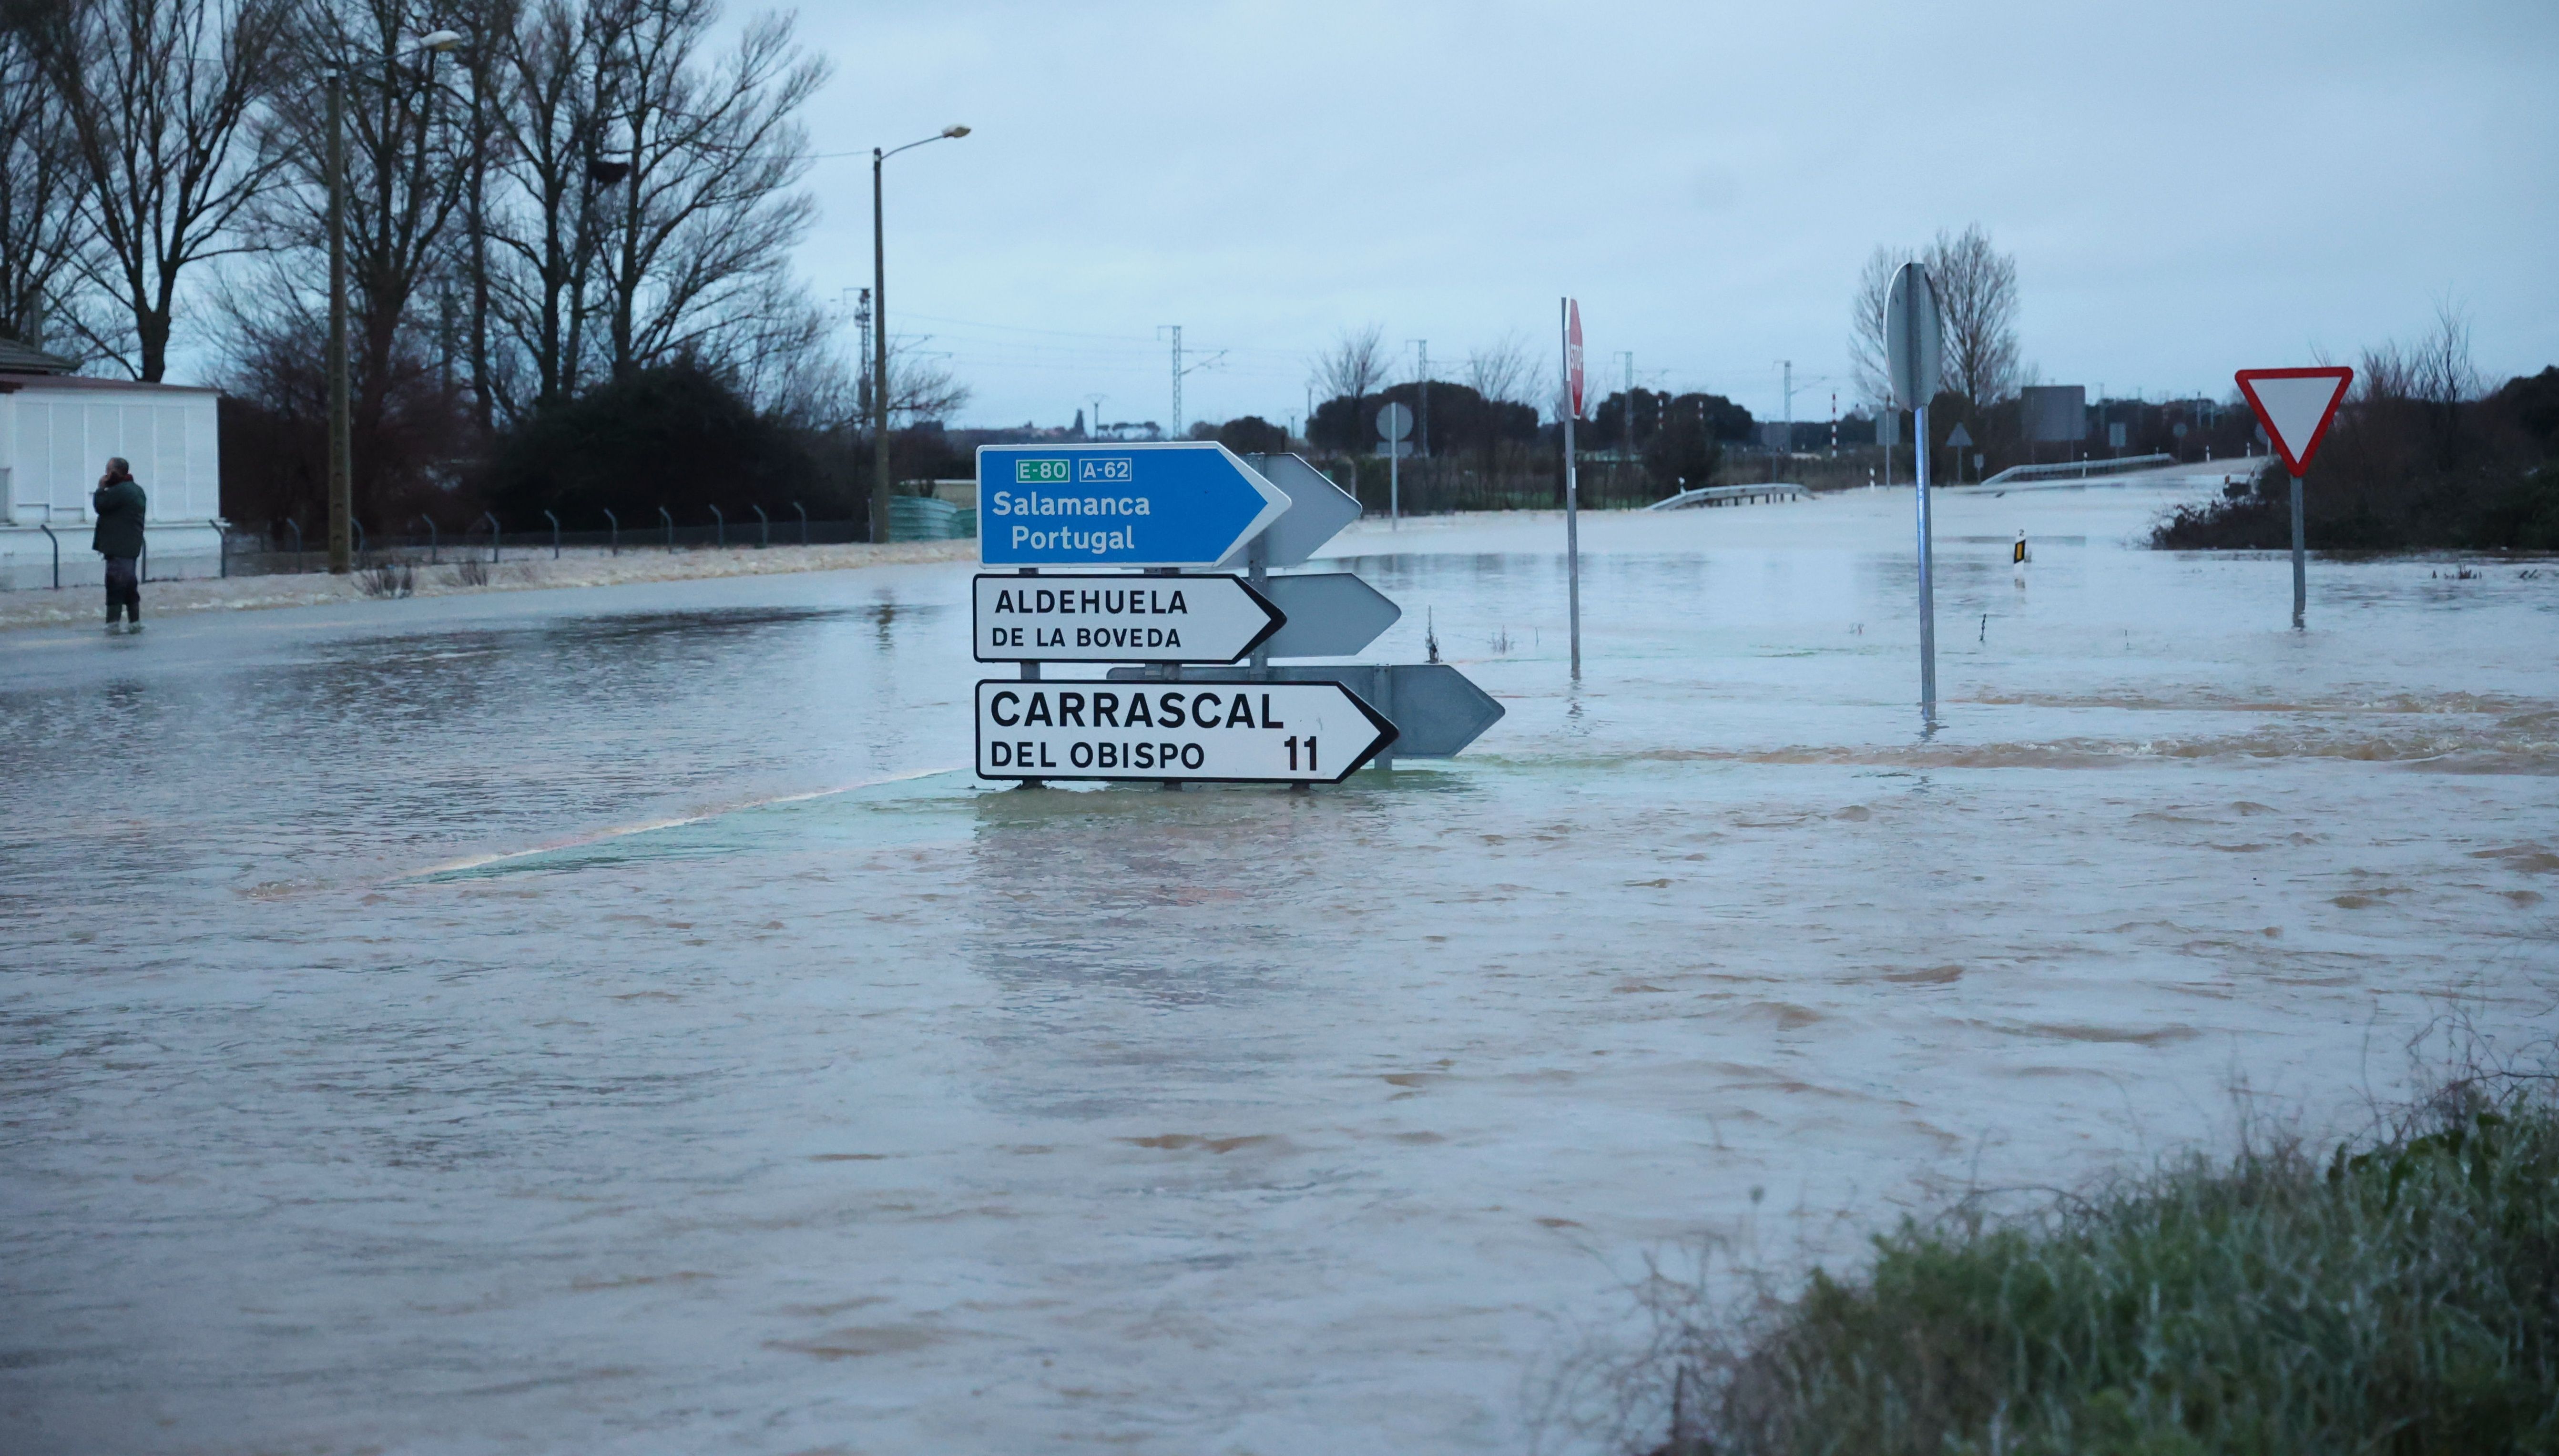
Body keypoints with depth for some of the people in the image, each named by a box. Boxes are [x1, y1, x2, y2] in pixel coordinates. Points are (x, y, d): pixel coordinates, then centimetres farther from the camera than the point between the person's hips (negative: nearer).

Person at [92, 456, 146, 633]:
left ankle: (113, 623, -9)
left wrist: (100, 488, -3)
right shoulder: (137, 490, 15)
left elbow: (100, 505, -12)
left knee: (116, 584, -8)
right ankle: (135, 622, 14)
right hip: (132, 545, 10)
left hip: (118, 547, -10)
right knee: (130, 584, 13)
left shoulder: (118, 491, -17)